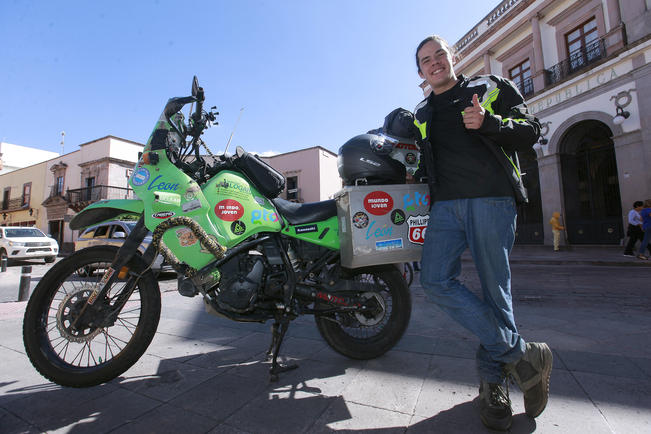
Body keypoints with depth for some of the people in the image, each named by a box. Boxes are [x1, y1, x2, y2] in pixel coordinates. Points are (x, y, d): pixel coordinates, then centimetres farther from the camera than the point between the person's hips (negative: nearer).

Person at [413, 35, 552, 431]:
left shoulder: (493, 88, 16)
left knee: (494, 287, -2)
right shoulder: (421, 115, 26)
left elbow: (532, 131, 8)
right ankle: (522, 354, -2)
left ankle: (494, 376, 16)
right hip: (445, 205, 3)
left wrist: (488, 123, -9)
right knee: (435, 280, -15)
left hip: (492, 198, -2)